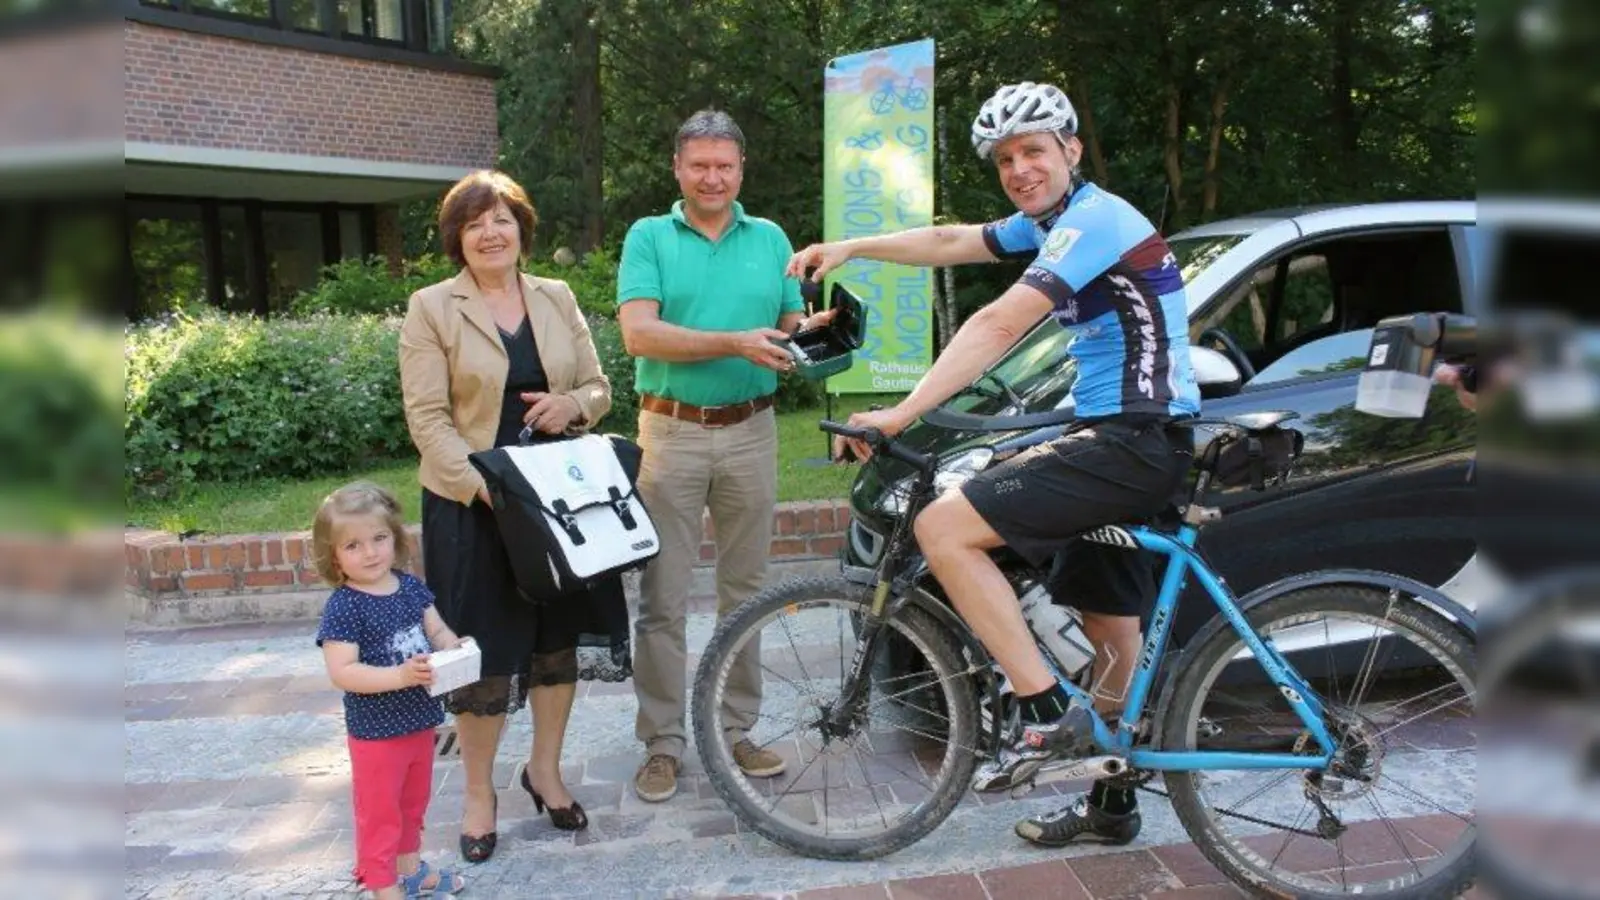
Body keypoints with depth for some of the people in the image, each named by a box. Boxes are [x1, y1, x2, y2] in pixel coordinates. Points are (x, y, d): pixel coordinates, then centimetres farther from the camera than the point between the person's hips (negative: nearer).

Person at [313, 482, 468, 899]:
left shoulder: (411, 587, -1)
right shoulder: (343, 607, -20)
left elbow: (440, 632, 5)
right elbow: (342, 673, -26)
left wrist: (456, 650, -18)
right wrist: (400, 676, -35)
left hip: (420, 721, 7)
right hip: (376, 732, -7)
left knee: (413, 803, 25)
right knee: (378, 813, 9)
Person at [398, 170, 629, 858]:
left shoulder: (558, 299, 9)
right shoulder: (431, 308, -3)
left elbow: (598, 388, 11)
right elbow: (427, 418, -9)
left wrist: (571, 405, -12)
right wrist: (484, 486, -21)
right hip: (471, 501, -4)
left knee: (560, 635, 12)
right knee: (485, 650, 3)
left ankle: (545, 770, 32)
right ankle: (479, 793, 23)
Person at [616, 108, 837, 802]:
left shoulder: (770, 238, 11)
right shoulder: (648, 237, 2)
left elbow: (793, 326, 8)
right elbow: (639, 334, -11)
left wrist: (819, 326, -16)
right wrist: (737, 342, -21)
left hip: (751, 432, 3)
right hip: (671, 431, -3)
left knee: (745, 589, 10)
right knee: (662, 597, 0)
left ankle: (735, 729, 24)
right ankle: (662, 743, 14)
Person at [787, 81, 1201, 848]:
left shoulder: (1093, 218, -14)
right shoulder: (1054, 219, 15)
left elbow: (998, 326, -24)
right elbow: (952, 242, 23)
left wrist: (902, 413, -26)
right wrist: (849, 248, 21)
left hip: (1137, 443, -11)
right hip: (1120, 439, 11)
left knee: (943, 526, -18)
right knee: (1111, 631, 18)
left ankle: (1050, 718, -12)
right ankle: (1111, 803, 33)